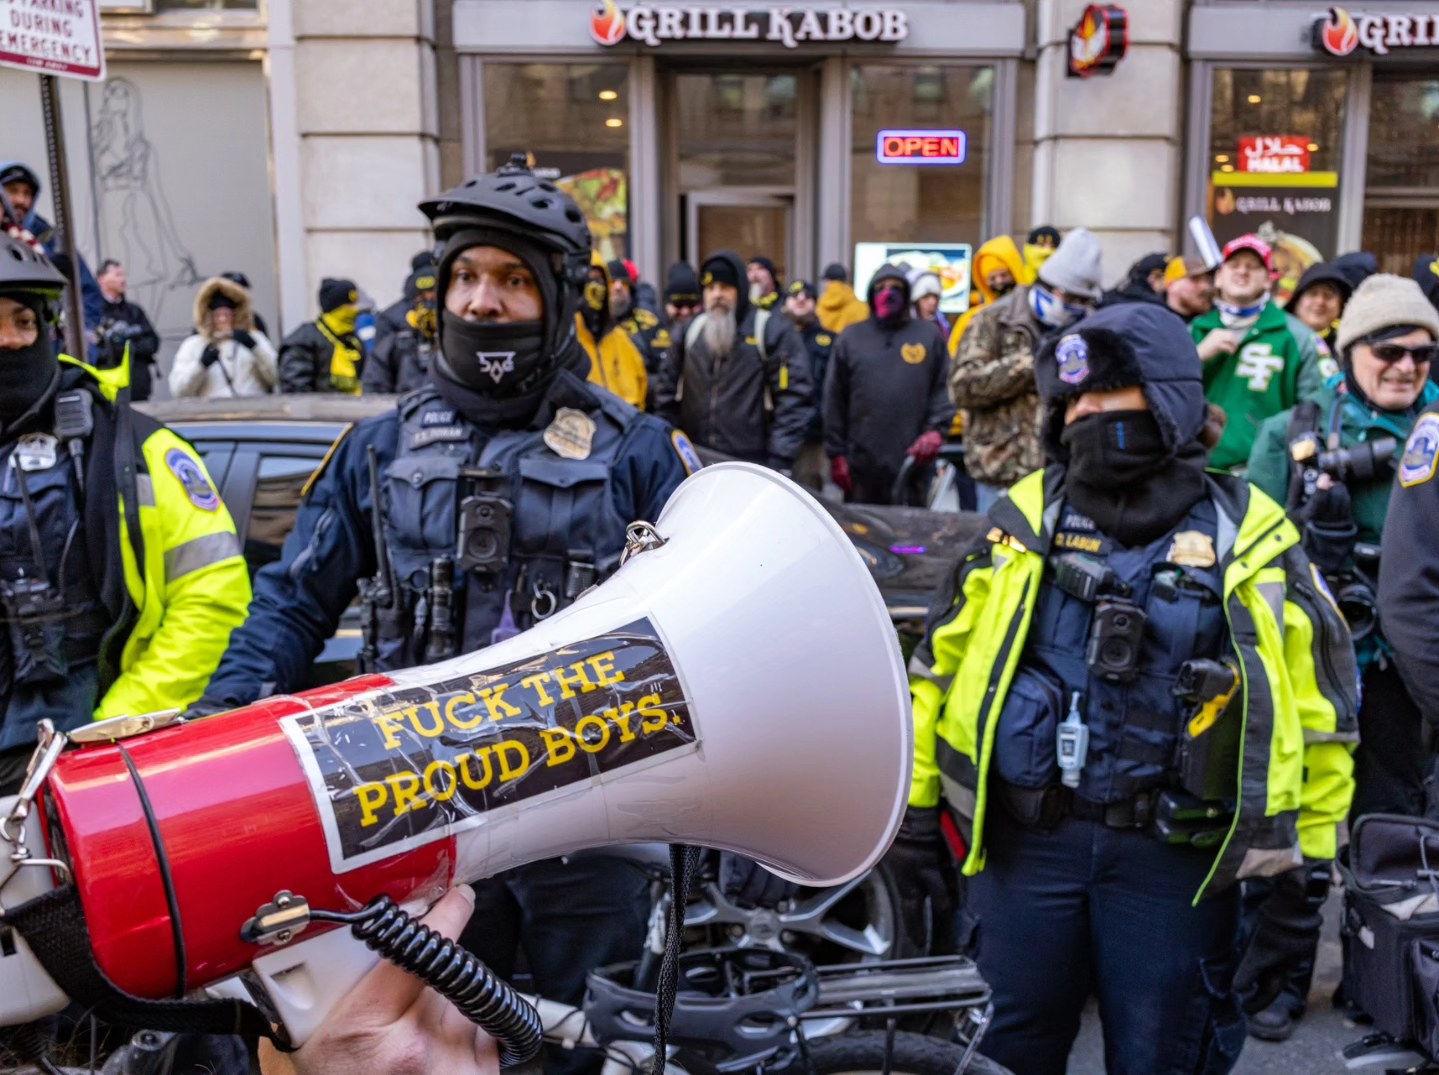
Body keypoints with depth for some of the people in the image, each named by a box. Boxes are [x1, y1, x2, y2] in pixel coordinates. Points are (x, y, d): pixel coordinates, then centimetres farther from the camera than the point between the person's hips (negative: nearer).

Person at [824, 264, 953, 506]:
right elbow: (835, 399, 8)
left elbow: (945, 387, 7)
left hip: (914, 459, 0)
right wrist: (836, 453, 3)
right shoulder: (851, 337, 10)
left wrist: (935, 430, -9)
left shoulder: (930, 335, 11)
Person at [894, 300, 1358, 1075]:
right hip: (1023, 838, 2)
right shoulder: (1024, 517, 2)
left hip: (1177, 857, -1)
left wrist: (1300, 864, 2)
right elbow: (939, 666, 6)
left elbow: (1317, 710, 3)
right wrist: (915, 808, 5)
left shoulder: (1251, 537, -2)